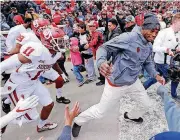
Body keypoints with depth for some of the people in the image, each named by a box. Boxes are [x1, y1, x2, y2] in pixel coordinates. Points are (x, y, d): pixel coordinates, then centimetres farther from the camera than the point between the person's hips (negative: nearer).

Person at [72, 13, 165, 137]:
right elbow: (104, 47, -23)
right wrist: (101, 62, -44)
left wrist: (156, 75, 0)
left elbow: (148, 62, 18)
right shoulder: (128, 37, -23)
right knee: (100, 112, 6)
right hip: (117, 83, -7)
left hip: (134, 82, 8)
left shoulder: (149, 46, 2)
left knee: (147, 105, 22)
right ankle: (78, 121, 35)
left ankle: (131, 116, 54)